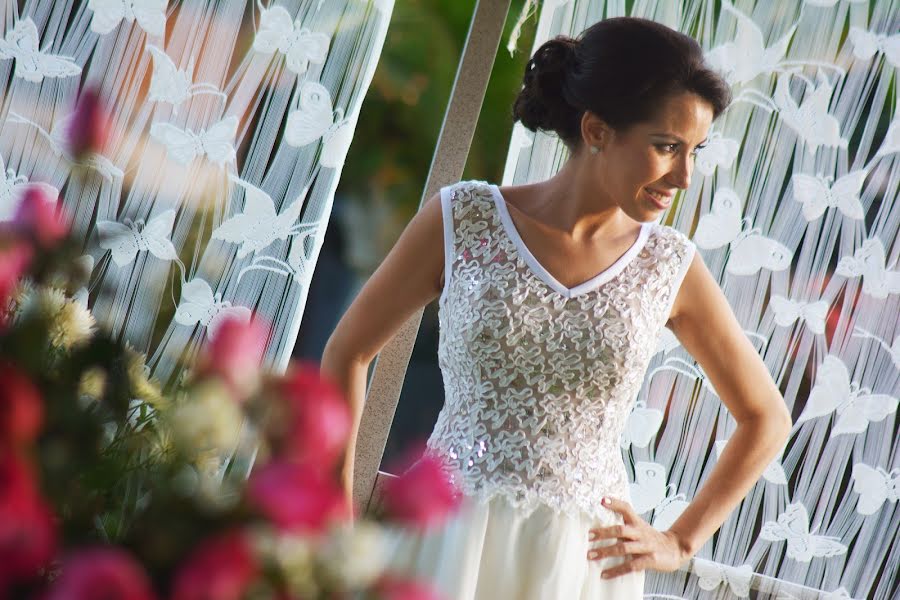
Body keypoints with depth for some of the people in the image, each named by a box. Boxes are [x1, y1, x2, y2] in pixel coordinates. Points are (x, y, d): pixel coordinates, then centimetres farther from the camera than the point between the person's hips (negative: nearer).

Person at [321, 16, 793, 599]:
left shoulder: (670, 267, 0)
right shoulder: (464, 219, -5)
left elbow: (766, 418, 12)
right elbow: (346, 352, 6)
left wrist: (680, 543, 6)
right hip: (448, 536, -1)